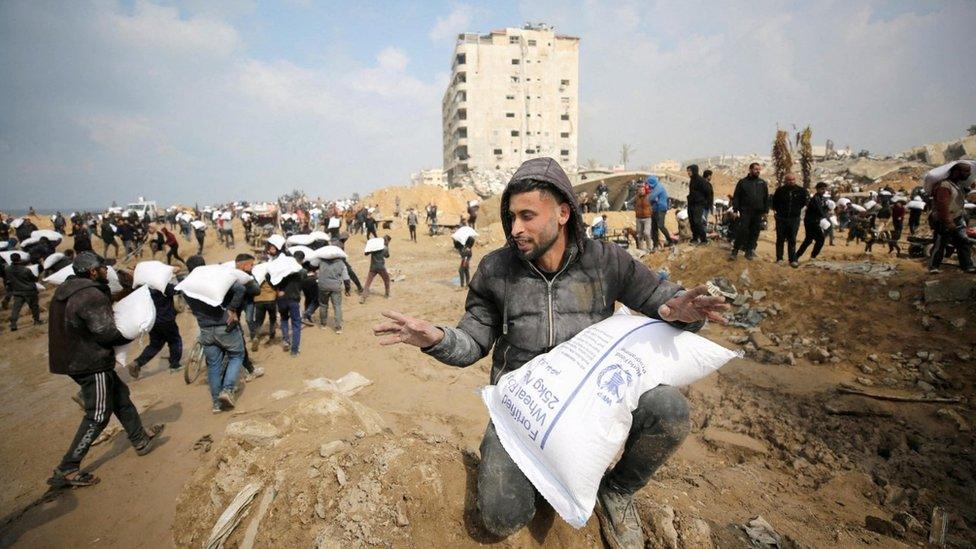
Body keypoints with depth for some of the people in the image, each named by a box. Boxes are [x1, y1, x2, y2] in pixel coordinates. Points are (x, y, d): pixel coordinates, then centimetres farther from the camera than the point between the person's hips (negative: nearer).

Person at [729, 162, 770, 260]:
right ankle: (735, 251, -4)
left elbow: (766, 198, 13)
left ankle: (750, 251, 15)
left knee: (754, 233, 6)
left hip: (758, 213, 3)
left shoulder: (763, 183, 11)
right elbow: (736, 197, 1)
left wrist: (766, 211, 6)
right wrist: (735, 210, -7)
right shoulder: (742, 182, 3)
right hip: (745, 212, -3)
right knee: (741, 232, -9)